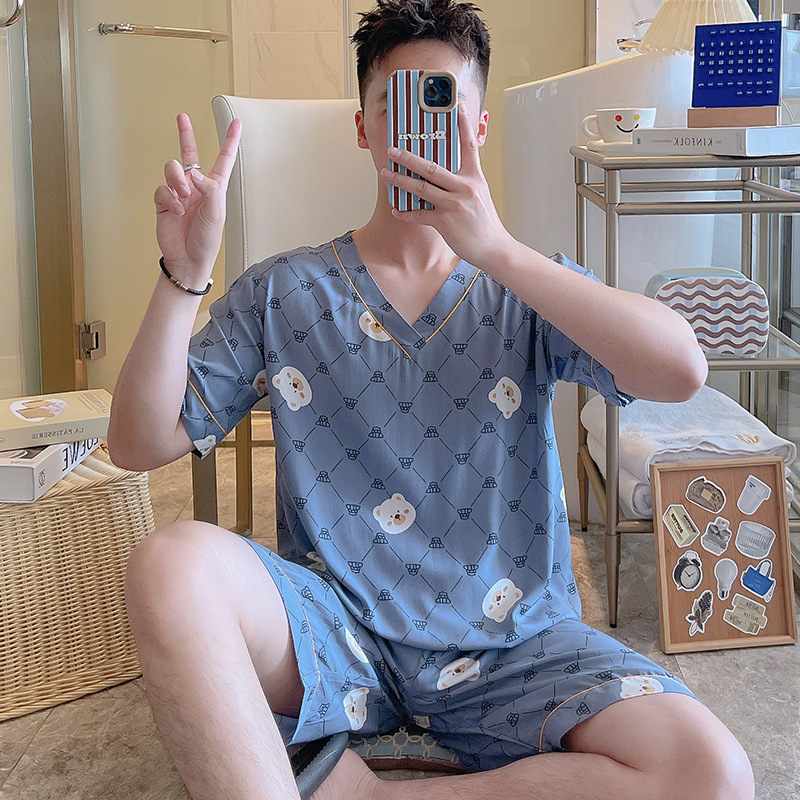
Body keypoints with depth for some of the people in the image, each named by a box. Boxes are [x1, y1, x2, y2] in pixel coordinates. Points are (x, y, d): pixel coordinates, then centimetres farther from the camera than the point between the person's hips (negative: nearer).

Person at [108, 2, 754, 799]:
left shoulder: (529, 291, 6)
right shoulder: (281, 294, 7)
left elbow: (681, 371, -13)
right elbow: (139, 443, 1)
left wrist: (496, 250, -19)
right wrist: (183, 276, -13)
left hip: (507, 642, 2)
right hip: (332, 632, -1)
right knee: (172, 562, -31)